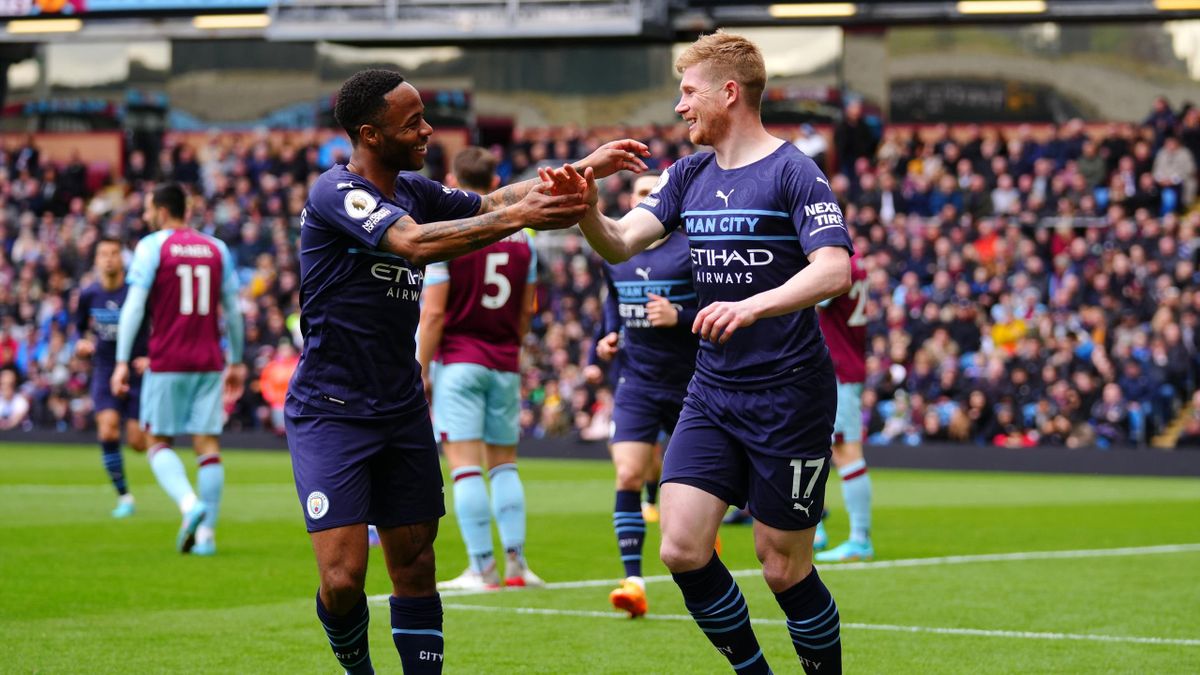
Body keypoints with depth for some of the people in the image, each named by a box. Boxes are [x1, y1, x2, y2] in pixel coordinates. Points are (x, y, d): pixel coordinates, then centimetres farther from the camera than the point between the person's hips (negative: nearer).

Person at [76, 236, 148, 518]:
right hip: (105, 374, 2)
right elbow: (81, 328, 16)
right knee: (107, 432, -18)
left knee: (138, 442, -4)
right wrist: (82, 344, -6)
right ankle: (123, 496, -4)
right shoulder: (88, 295, -1)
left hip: (137, 374, -2)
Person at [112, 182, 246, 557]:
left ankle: (190, 503, -20)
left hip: (167, 361, -3)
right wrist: (236, 362, 20)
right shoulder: (217, 248, 11)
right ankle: (206, 532, -2)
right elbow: (233, 311, 13)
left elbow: (134, 305, -10)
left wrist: (122, 361, -10)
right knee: (208, 445, 3)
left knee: (159, 442, 6)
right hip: (209, 363, 3)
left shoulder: (151, 247, -2)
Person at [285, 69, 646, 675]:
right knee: (343, 579, -12)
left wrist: (583, 169, 2)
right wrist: (518, 216, -31)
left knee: (415, 567, 7)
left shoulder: (415, 191, 8)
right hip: (330, 412, -7)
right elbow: (416, 242, -30)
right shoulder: (336, 193, -16)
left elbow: (490, 203, 14)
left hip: (401, 408, 7)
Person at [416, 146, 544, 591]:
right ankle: (516, 563, 6)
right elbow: (526, 312, 12)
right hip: (505, 366, 5)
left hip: (458, 363, -5)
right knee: (504, 463, 12)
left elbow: (434, 313, -11)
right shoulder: (520, 238, 6)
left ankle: (482, 567, -8)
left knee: (465, 467, -4)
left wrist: (421, 371, -5)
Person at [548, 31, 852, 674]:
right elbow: (620, 243, 2)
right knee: (681, 549, -6)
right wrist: (586, 207, -20)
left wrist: (753, 306, -35)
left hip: (788, 397, -6)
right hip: (711, 393, 6)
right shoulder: (689, 175, 10)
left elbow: (834, 270, -21)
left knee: (783, 568, -1)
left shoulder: (792, 172, -10)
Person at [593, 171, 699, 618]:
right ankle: (633, 580, -17)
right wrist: (610, 335, 9)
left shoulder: (692, 253, -8)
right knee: (628, 476, -15)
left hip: (689, 383, -2)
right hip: (636, 383, 2)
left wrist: (679, 316, -23)